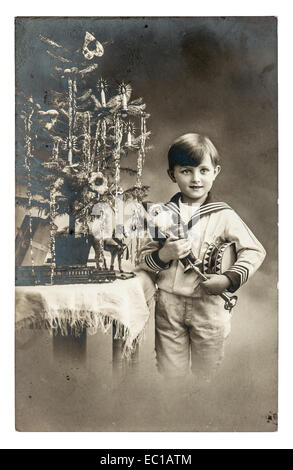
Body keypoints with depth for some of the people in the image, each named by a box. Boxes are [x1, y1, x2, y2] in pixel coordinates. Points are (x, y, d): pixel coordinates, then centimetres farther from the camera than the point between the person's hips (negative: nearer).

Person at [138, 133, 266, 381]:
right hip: (168, 305, 2)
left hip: (209, 306, -1)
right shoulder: (163, 213, 3)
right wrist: (163, 255, -15)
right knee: (170, 372, 11)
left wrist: (229, 279, -13)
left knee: (208, 374, 10)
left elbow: (255, 251, 0)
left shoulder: (224, 216, -3)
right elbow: (143, 257, 6)